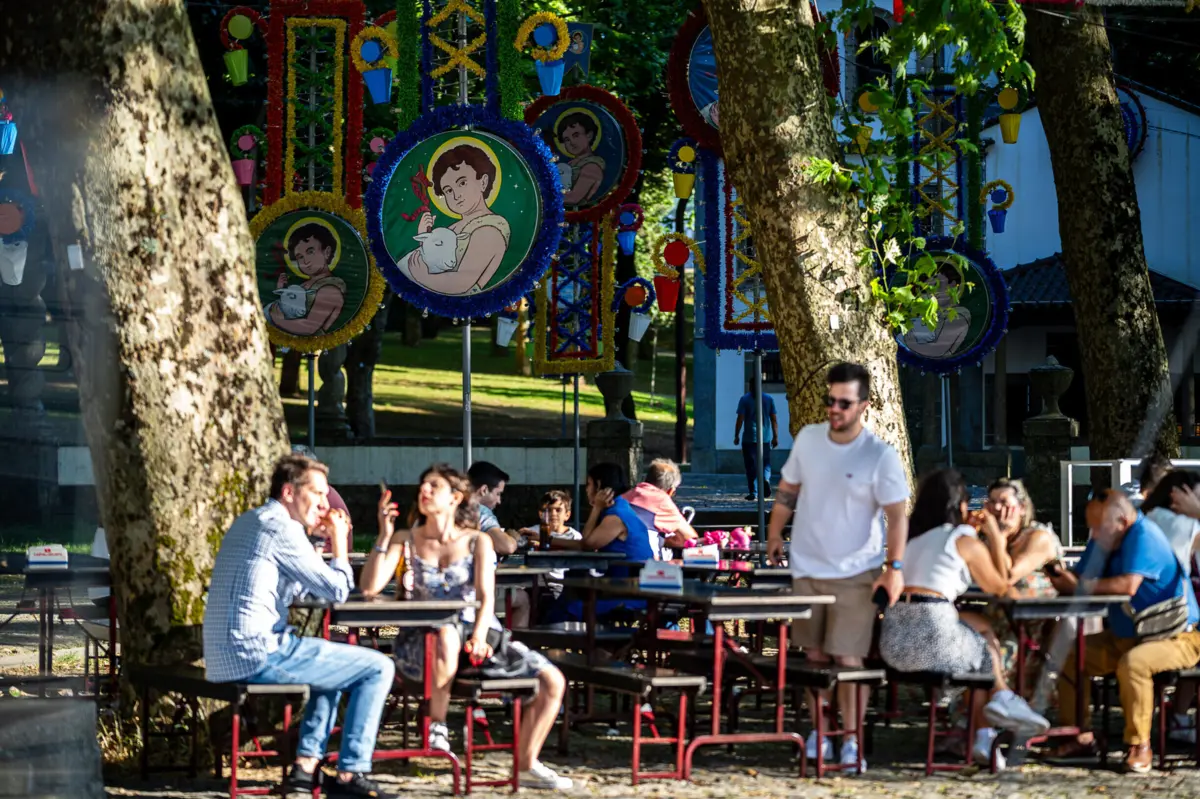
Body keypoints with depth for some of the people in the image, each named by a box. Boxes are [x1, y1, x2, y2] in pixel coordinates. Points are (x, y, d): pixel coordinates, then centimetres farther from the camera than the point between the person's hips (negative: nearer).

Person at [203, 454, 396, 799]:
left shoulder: (247, 523, 20)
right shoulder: (281, 528, -11)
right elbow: (337, 590, -13)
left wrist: (331, 541, 20)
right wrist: (339, 543, 4)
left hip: (223, 658, 10)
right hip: (259, 654, -10)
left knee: (334, 660, 32)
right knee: (378, 668, -3)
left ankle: (305, 766, 22)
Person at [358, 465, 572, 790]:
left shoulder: (477, 541, 9)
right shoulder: (406, 540, 9)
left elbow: (486, 596, -5)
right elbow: (369, 587, -5)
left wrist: (480, 638, -24)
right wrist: (384, 535, -10)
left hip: (476, 637, 2)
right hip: (422, 642, -2)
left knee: (552, 681, -14)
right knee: (446, 634, -43)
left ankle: (527, 766, 0)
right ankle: (436, 728, -22)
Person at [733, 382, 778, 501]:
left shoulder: (744, 399, -3)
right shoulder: (769, 398, 6)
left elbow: (740, 419, -8)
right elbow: (774, 419, 5)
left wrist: (736, 435, -2)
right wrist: (775, 436, 9)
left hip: (749, 438, -2)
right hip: (765, 439, 2)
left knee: (751, 466, 3)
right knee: (765, 463, 13)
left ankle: (753, 492, 1)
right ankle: (766, 479, -16)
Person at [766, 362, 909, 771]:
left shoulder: (881, 457, -13)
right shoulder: (808, 438, 0)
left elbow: (898, 516, -13)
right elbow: (787, 490, 12)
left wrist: (895, 568, -19)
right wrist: (775, 534, 9)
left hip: (855, 574, -4)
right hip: (807, 569, 4)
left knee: (848, 659, -5)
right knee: (814, 656, 11)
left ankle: (852, 738, 5)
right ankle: (819, 733, 22)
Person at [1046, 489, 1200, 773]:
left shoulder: (1144, 535, -22)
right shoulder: (1103, 539, 5)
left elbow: (1129, 585, -34)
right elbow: (1080, 577, 5)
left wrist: (1080, 586, -25)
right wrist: (1061, 577, -19)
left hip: (1176, 637, -9)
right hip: (1126, 637, 9)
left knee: (1132, 663, -36)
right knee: (1068, 655, -1)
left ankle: (1139, 745, -25)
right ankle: (1079, 736, 4)